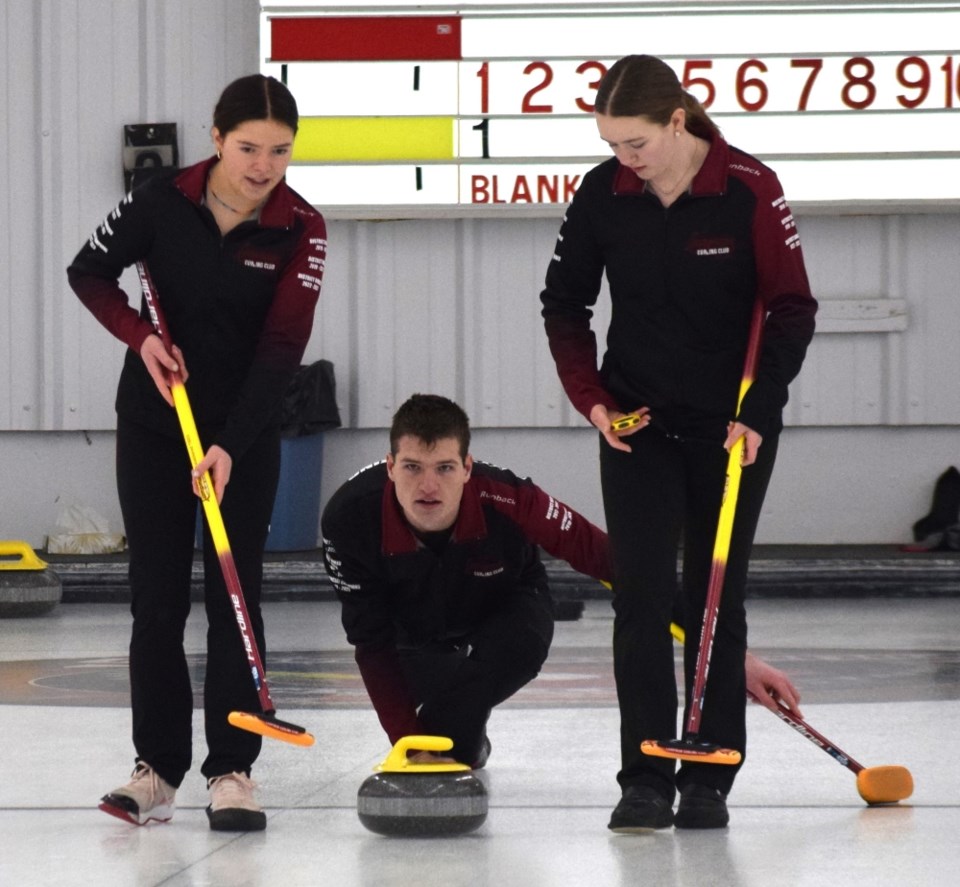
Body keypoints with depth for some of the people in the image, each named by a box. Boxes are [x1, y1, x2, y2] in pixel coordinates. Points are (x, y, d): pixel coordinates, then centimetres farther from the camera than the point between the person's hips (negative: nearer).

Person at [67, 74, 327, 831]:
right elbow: (89, 271, 2)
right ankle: (158, 767, 7)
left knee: (235, 594, -3)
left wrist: (230, 446, -27)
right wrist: (141, 336, -15)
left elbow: (283, 348, -19)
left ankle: (232, 769, 1)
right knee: (158, 597, 2)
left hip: (247, 430, -1)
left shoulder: (301, 229, -14)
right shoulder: (164, 201, -12)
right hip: (155, 421, 1)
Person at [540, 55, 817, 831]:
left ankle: (708, 778, 10)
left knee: (717, 598, 4)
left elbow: (792, 309, -11)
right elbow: (564, 302, 6)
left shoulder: (749, 189, -16)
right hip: (639, 425, 2)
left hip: (732, 426, -2)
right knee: (642, 597, -5)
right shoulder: (602, 194, -7)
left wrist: (758, 410, -19)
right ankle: (645, 778, -4)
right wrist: (591, 397, -4)